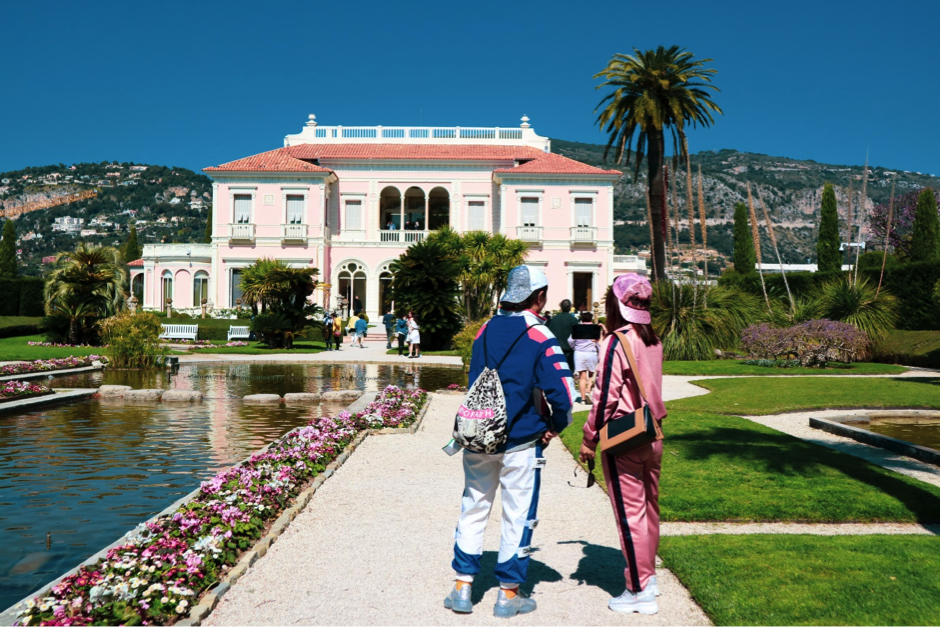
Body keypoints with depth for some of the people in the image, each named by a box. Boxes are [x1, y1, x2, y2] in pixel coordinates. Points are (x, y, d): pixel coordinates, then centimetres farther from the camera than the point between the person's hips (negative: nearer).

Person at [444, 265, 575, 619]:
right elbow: (561, 390, -20)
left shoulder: (485, 330, 5)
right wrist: (556, 426, -3)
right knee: (518, 516, 8)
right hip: (520, 442, -5)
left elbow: (474, 381, 11)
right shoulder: (540, 337, -13)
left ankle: (462, 589, 21)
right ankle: (508, 595, 18)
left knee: (474, 509, 15)